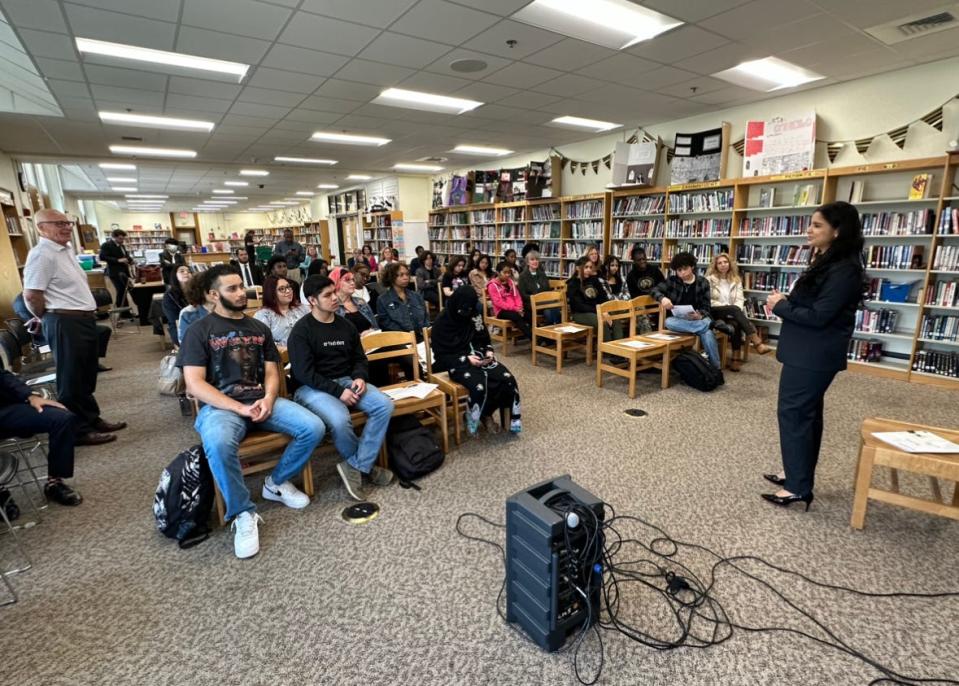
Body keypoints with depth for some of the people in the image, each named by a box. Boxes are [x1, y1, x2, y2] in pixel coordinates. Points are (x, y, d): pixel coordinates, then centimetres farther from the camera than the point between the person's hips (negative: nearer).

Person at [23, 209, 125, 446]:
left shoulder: (67, 250, 14)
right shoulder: (42, 254, -16)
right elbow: (31, 294, -19)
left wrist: (88, 312, 16)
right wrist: (50, 318, -4)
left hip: (84, 319, 9)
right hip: (65, 323, -9)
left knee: (86, 377, 18)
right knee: (72, 379, 1)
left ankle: (92, 419, 30)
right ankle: (80, 430, 11)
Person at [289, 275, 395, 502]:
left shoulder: (346, 326, 11)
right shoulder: (301, 331, -7)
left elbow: (360, 358, 17)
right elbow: (304, 374, -14)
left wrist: (360, 378, -6)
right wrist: (337, 391, -21)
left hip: (347, 381, 6)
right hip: (313, 387, -6)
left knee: (385, 405, -19)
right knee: (340, 419, -35)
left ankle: (355, 467, -14)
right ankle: (365, 465, -5)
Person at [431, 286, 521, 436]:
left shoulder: (475, 317, 4)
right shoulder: (442, 323, -10)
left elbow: (485, 340, 17)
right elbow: (441, 356, -10)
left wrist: (488, 351, -6)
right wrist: (466, 359, -20)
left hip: (479, 358, 6)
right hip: (457, 363, -5)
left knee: (508, 380, -18)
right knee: (479, 386, -33)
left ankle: (485, 414, 2)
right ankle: (474, 420, -4)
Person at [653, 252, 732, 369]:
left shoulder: (703, 282, 5)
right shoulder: (672, 281, 4)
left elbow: (706, 307, 2)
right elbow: (655, 290, 1)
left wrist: (700, 316, -23)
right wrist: (662, 298, -23)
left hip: (697, 318, 0)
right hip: (678, 319, 1)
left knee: (707, 333, -36)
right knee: (669, 322, -37)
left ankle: (717, 368, -28)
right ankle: (712, 324, -38)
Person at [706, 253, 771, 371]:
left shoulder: (736, 280, 15)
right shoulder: (710, 279, 2)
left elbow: (740, 299, 7)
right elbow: (707, 300, -5)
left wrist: (735, 310, -16)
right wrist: (729, 307, -13)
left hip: (731, 312, 3)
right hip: (714, 312, -3)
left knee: (736, 324, -33)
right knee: (734, 310, -34)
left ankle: (736, 358, -31)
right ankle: (757, 343, -41)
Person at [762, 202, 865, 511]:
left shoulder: (844, 269, -18)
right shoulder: (826, 262, 14)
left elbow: (818, 315, -22)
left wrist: (780, 306, -10)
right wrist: (786, 300, 0)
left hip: (814, 356, -10)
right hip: (808, 352, 10)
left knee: (792, 413, -6)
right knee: (806, 413, 16)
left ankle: (798, 488, 3)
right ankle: (798, 474, 28)